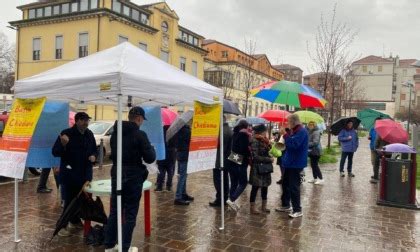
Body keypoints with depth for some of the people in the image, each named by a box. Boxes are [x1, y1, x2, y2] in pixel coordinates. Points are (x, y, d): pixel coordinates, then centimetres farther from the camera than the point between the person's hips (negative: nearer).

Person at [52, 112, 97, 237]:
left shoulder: (89, 134, 7)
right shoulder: (66, 133, -11)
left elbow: (94, 150, 21)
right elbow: (55, 152, -13)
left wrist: (93, 156, -1)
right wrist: (63, 144, -32)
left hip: (85, 173, 6)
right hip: (69, 174, -6)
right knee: (69, 200, -4)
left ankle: (75, 221, 32)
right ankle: (63, 225, 8)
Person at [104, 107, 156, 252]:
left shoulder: (115, 133, 6)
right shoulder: (139, 134, -15)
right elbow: (150, 158, -14)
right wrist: (151, 149, 5)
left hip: (116, 175, 6)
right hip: (133, 177, -6)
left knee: (114, 212, 15)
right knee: (130, 214, 5)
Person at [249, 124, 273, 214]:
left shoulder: (264, 141, 11)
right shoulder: (255, 141, -14)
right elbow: (256, 157, -19)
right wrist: (269, 159, -16)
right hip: (257, 168, -8)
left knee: (265, 186, 13)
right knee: (256, 187, -1)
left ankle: (264, 206, 24)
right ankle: (252, 207, 9)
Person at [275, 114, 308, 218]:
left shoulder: (302, 131, -17)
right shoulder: (294, 130, 15)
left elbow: (293, 144, -28)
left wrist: (285, 135, -21)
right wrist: (286, 134, 4)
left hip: (296, 163, -10)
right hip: (290, 162, 10)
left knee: (294, 187, -6)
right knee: (285, 184, 17)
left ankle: (297, 210, 3)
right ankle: (285, 205, 29)